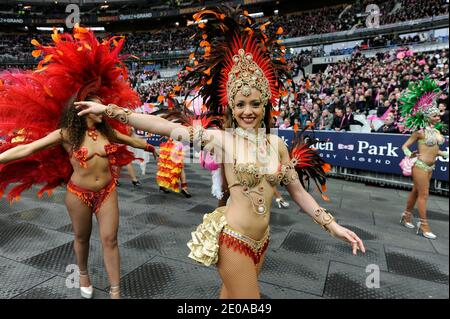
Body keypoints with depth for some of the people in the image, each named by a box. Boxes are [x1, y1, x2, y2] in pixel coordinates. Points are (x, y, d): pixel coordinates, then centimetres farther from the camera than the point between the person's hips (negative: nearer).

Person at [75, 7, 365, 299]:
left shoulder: (277, 143, 1)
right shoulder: (223, 139, -12)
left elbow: (298, 191, 7)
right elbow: (168, 127, -14)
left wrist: (332, 225, 6)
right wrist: (108, 110, -13)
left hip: (261, 240, 4)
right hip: (233, 238, -4)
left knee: (231, 293, 20)